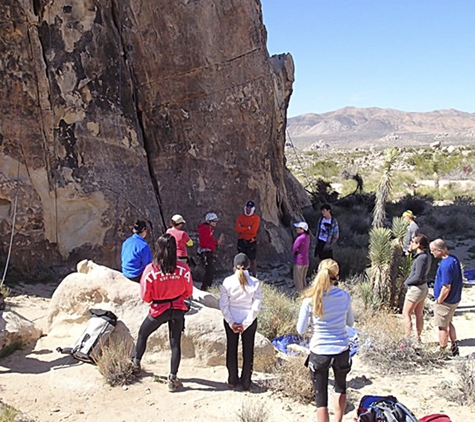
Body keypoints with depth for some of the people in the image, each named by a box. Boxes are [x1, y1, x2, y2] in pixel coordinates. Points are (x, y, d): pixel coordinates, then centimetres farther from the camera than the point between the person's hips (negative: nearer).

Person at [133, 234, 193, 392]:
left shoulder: (151, 269, -21)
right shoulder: (183, 269, -16)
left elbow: (145, 297, -11)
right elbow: (188, 292, -3)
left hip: (158, 310, -1)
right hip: (178, 309, 1)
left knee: (142, 334, 25)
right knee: (175, 343, 11)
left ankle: (136, 362, 44)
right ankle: (173, 379, 14)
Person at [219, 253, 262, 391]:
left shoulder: (227, 282, -10)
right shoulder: (255, 283, -10)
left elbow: (223, 305, -11)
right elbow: (256, 306, -12)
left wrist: (231, 323, -7)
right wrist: (246, 323, -9)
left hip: (231, 321, 0)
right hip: (249, 321, 0)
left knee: (231, 349, 16)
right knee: (248, 351, 14)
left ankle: (232, 380, 27)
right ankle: (246, 382, 22)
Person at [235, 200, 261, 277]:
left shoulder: (256, 218, -4)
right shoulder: (240, 217, 4)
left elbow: (253, 230, -16)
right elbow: (237, 229, -8)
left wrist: (242, 229, -10)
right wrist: (248, 228, -14)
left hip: (251, 241, -3)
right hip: (241, 241, 3)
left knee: (253, 259, 3)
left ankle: (254, 275, 9)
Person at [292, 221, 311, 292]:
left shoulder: (300, 238, -24)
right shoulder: (307, 237, 3)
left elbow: (293, 250, -17)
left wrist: (295, 251, 2)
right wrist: (297, 250, -8)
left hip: (299, 262, -8)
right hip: (306, 261, 8)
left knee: (298, 281, 5)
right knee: (303, 279, 21)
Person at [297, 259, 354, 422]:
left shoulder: (310, 300, -14)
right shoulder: (344, 296, -7)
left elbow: (301, 329, -7)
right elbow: (350, 322, 7)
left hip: (319, 353, -2)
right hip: (341, 352, 3)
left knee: (321, 397, 10)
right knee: (340, 386, 30)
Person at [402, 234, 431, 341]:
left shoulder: (421, 258, -25)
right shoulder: (426, 255, 3)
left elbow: (417, 277, -26)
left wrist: (407, 282, -9)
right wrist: (410, 250, 4)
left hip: (415, 289, -9)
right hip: (423, 288, 9)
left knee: (406, 314, 1)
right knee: (419, 314, 16)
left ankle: (407, 338, 4)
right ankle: (418, 338, 26)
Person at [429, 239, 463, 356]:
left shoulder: (446, 265, -29)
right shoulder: (454, 258, 2)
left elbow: (446, 287, -29)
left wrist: (439, 301, -14)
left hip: (446, 301, -9)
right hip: (455, 299, 9)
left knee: (442, 327, 5)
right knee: (448, 323, 24)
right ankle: (454, 348, 33)